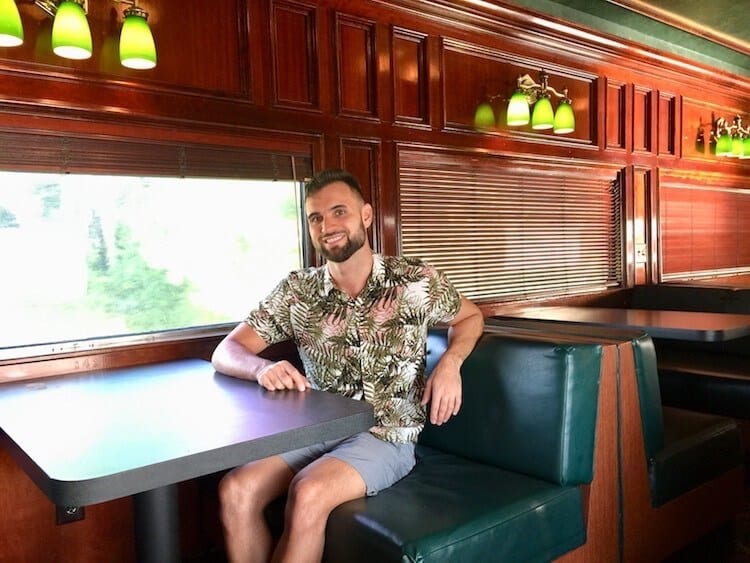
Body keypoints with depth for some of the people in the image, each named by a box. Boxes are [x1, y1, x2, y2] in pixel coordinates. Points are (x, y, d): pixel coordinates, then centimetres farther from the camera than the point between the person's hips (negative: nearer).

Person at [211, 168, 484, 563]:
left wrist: (450, 362, -9)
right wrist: (262, 368, -22)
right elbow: (227, 352, 3)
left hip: (387, 438, -2)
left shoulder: (416, 281, -5)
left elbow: (470, 317, 13)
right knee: (236, 490, -22)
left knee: (308, 493, -30)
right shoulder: (297, 291, 0)